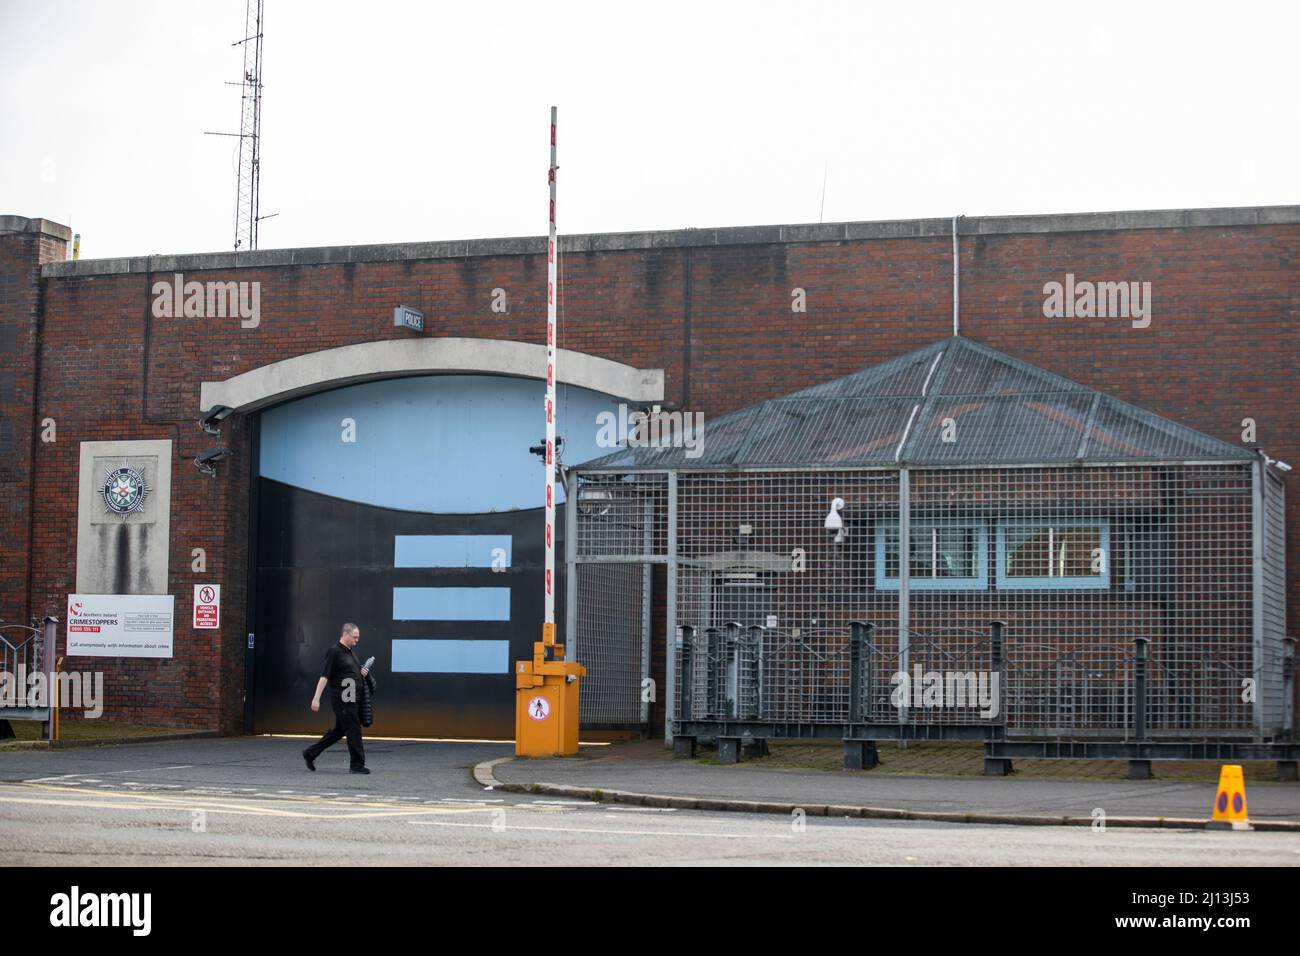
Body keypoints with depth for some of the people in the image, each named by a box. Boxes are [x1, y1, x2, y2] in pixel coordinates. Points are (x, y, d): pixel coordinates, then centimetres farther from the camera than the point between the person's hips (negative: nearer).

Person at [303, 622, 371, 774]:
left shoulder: (350, 652, 16)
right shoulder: (334, 652, -11)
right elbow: (324, 676, -16)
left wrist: (362, 673, 7)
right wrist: (316, 698, -21)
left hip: (351, 699, 9)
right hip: (342, 699, -9)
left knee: (340, 731, 14)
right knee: (353, 730, -6)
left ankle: (310, 753, 23)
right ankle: (357, 764, 0)